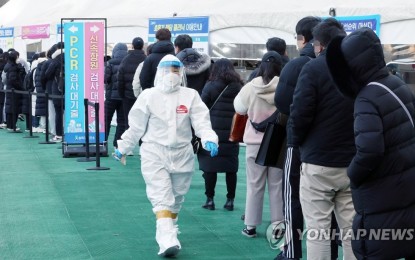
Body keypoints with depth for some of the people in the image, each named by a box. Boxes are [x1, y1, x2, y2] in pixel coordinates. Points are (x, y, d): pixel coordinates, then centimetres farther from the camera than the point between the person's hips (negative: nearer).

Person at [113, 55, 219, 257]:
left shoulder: (190, 96, 1)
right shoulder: (148, 96, -1)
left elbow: (201, 121, -9)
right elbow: (136, 126, 5)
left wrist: (209, 139, -27)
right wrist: (123, 148, 10)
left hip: (182, 154, 2)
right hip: (154, 153, -2)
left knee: (175, 199, 14)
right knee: (161, 198, -14)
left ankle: (168, 233, 33)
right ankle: (168, 240, -24)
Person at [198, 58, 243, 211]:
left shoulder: (210, 86, -2)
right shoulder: (239, 88, 6)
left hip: (212, 132, -2)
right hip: (232, 134, 3)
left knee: (209, 166, 4)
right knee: (231, 167, 8)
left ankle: (210, 199, 4)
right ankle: (230, 200, 10)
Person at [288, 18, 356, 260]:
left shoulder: (314, 68, -8)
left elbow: (300, 113, -13)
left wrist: (294, 142, 4)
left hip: (319, 162, -5)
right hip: (354, 163, 5)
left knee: (318, 231, 1)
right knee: (352, 230, 10)